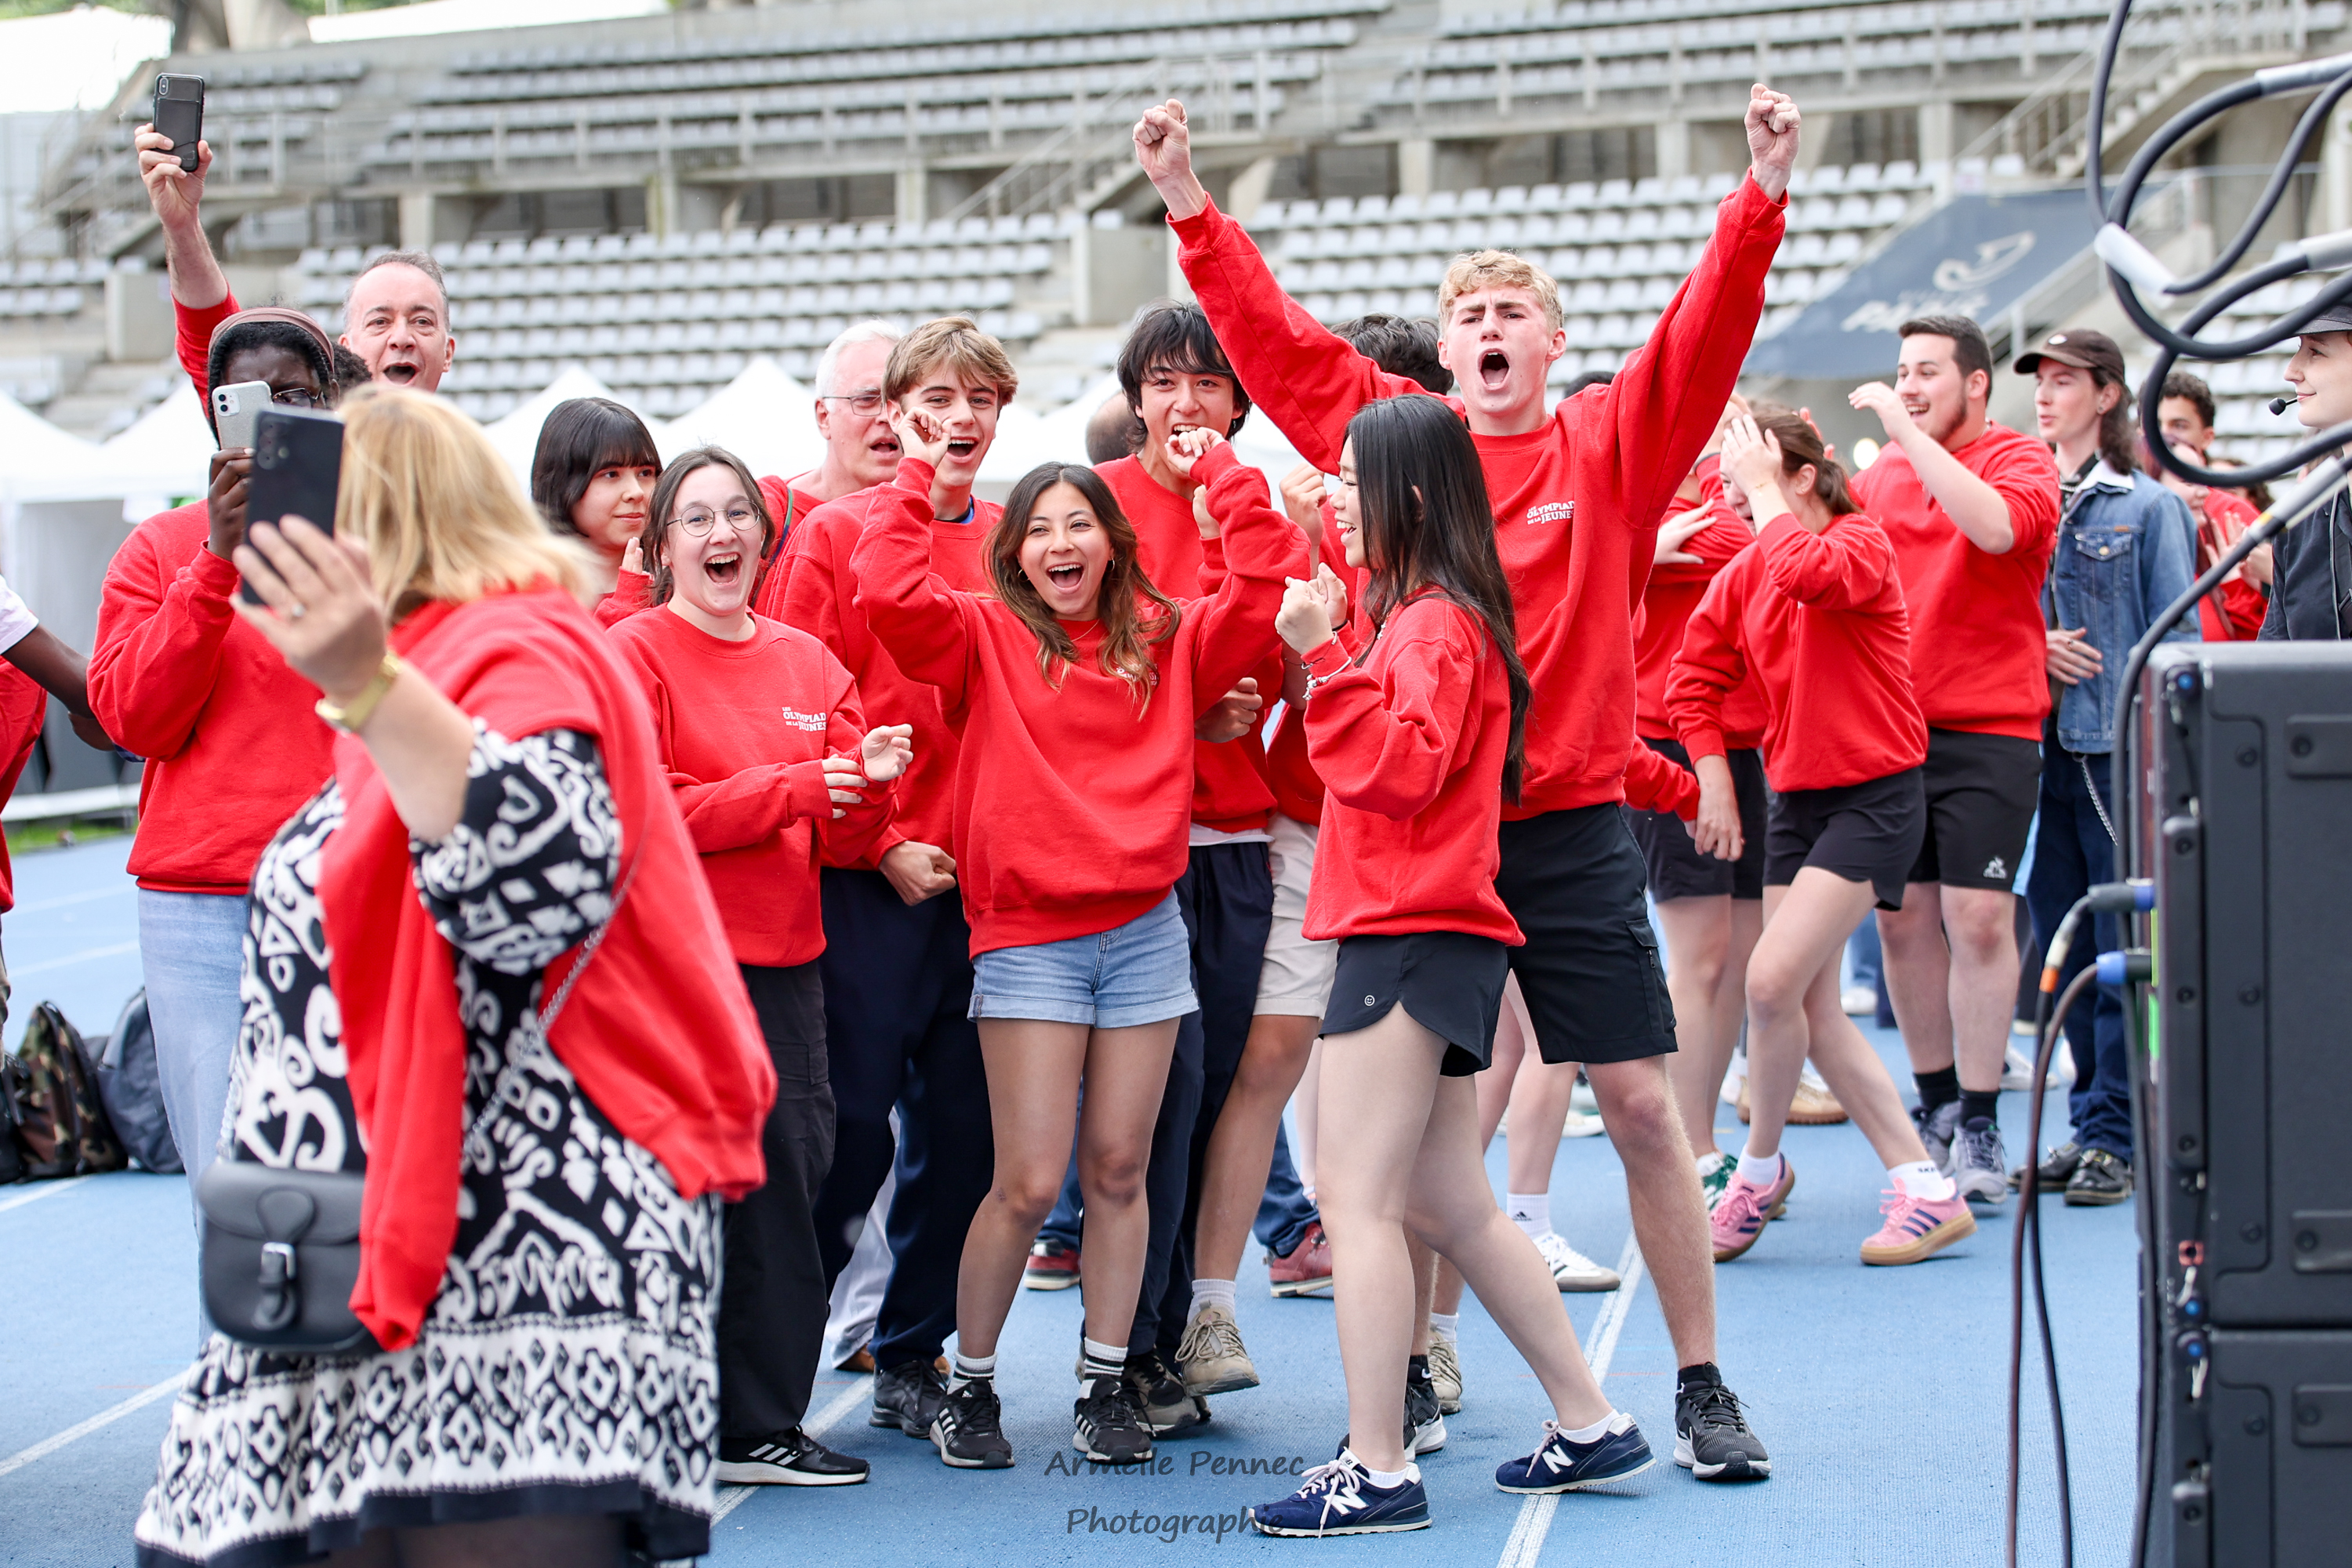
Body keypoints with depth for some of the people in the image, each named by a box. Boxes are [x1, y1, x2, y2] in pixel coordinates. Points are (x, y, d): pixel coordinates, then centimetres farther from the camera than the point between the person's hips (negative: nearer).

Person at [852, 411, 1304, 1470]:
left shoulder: (1168, 641, 10)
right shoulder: (984, 638, 3)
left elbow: (1271, 590, 0)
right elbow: (890, 594, -14)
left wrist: (1223, 475, 1)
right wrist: (916, 477, -6)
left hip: (1145, 931, 3)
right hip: (1027, 937, -3)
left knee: (1119, 1169, 6)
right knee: (1030, 1183, -6)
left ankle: (1106, 1382, 17)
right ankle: (970, 1384, 11)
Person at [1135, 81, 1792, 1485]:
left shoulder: (1609, 448, 3)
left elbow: (1706, 339, -9)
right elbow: (1276, 340, 5)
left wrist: (1765, 194, -20)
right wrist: (1191, 204, 1)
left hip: (1574, 828, -1)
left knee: (1642, 1101, 0)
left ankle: (1704, 1384, 10)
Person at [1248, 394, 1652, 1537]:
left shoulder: (1436, 625, -11)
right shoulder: (1424, 613, 19)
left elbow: (1398, 767, -21)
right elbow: (1382, 769, 20)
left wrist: (1325, 655, -19)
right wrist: (1328, 650, 11)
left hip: (1412, 938, -11)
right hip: (1421, 936, 11)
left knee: (1357, 1197, -11)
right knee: (1446, 1205, 15)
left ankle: (1378, 1472, -11)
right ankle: (1589, 1424, 20)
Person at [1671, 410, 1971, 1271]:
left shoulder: (1863, 542, -12)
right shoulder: (1743, 574, 7)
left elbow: (1810, 573, -35)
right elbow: (1694, 682, 13)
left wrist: (1765, 490, -22)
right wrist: (1713, 783, 4)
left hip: (1874, 796, -8)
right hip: (1795, 798, 8)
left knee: (1774, 980, -17)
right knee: (1813, 1010, 5)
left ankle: (1760, 1168, 5)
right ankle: (1923, 1186, 11)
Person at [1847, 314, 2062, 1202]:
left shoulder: (2022, 461, -3)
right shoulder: (1884, 470, 13)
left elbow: (1994, 526, -23)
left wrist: (1908, 431, -20)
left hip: (1986, 729, -5)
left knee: (1978, 917, -8)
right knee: (1902, 918, 6)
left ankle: (1979, 1126, 1)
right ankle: (1936, 1106, 20)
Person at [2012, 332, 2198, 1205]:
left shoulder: (2149, 508, 0)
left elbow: (2176, 641, -2)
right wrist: (2032, 644, -5)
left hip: (2122, 749, -5)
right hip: (2043, 749, 5)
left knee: (2124, 953, -4)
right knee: (2066, 947, 9)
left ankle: (2115, 1135, 0)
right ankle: (2088, 1123, 17)